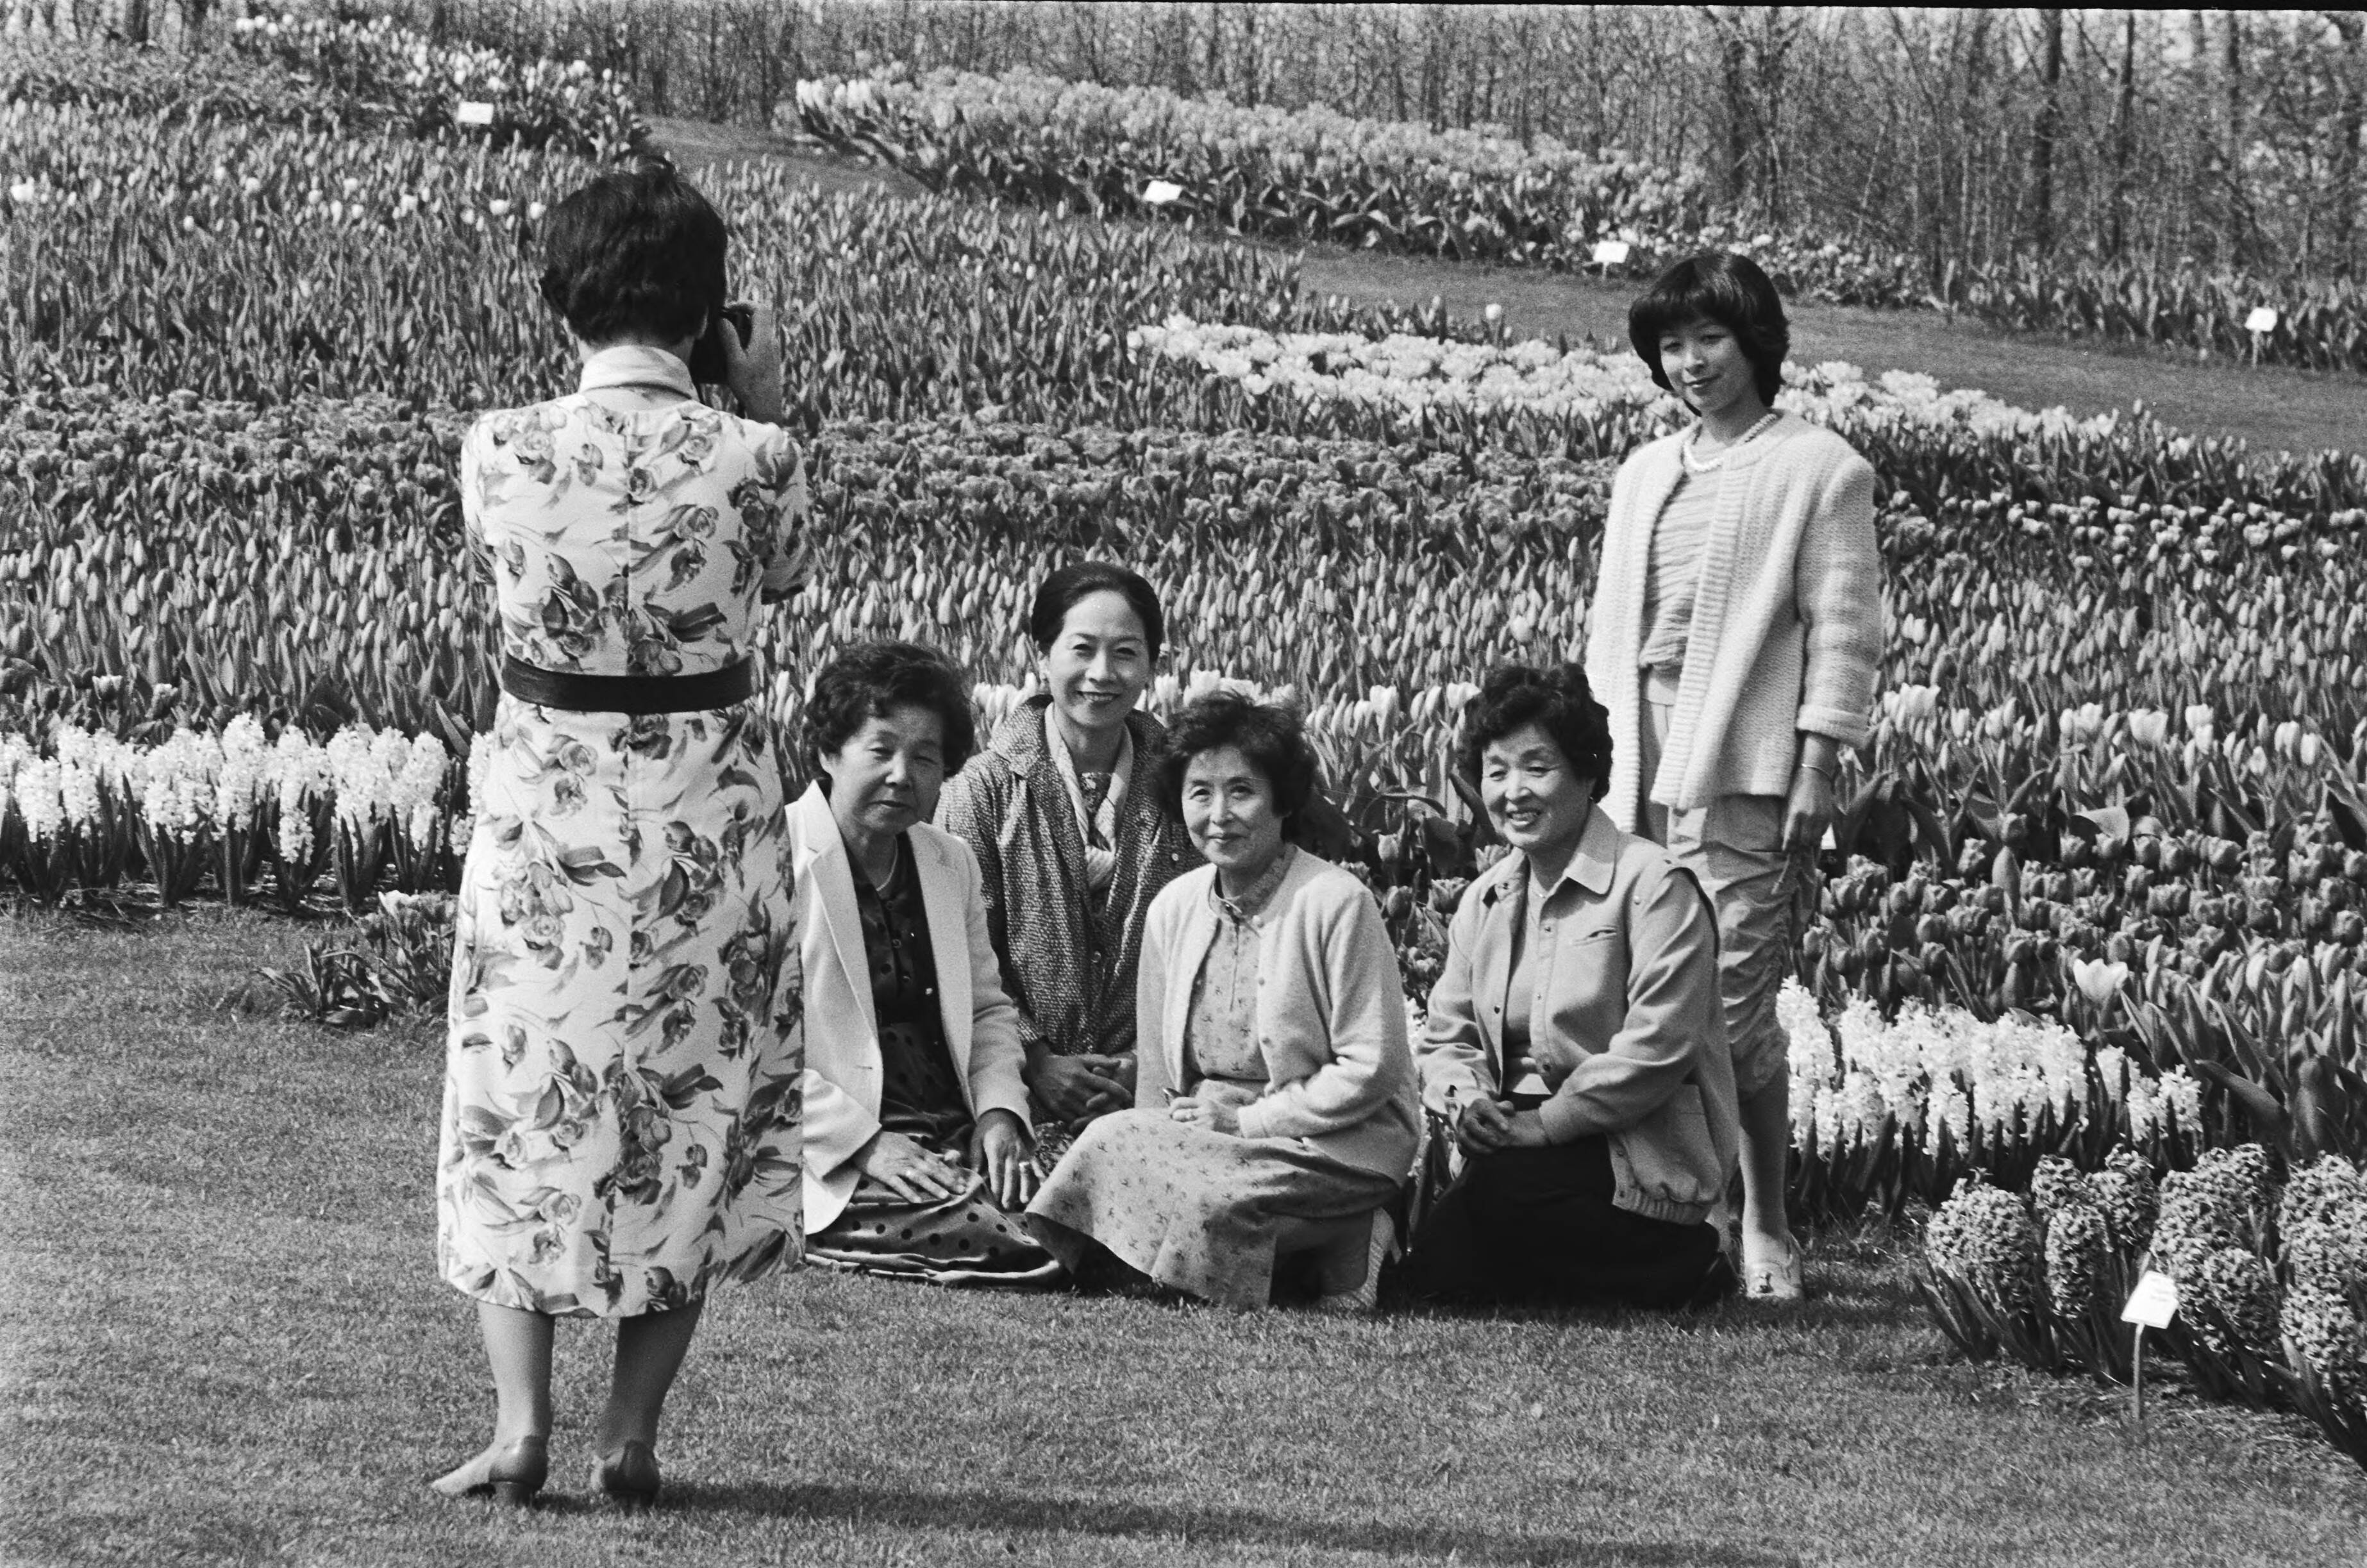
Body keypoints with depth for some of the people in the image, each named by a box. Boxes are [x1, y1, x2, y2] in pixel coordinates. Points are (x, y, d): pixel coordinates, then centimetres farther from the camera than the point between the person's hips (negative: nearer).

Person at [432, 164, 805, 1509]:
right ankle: (633, 1432, 12)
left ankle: (521, 1422, 3)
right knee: (695, 1105, 14)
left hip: (547, 804, 0)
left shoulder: (501, 452, -11)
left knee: (520, 1102, 13)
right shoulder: (751, 460, -14)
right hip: (711, 816, 0)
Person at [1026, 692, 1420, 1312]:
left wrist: (1245, 1120, -13)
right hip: (1200, 1138, 7)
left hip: (1336, 1145, -7)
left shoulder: (1336, 903, -9)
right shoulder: (1173, 909, 10)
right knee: (1123, 1143, -25)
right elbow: (1156, 1076, 14)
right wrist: (1162, 1136, -5)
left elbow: (1372, 1069, -11)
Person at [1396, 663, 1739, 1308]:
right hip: (1535, 1143, 6)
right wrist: (1465, 1097, -9)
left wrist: (1542, 1122, -19)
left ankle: (1685, 1265, -7)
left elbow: (1657, 1048, -18)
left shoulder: (1655, 885, -10)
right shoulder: (1485, 899, 14)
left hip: (1643, 1162, -6)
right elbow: (1447, 1036, 15)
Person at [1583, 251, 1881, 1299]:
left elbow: (1843, 632, -4)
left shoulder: (1819, 470, 0)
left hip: (1743, 775, -6)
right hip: (1638, 767, 6)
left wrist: (1815, 774, -11)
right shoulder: (1645, 474, 20)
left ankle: (1766, 1233, 1)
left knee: (1731, 1009, -9)